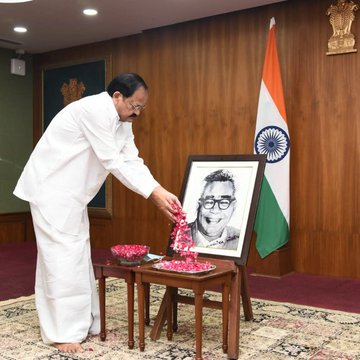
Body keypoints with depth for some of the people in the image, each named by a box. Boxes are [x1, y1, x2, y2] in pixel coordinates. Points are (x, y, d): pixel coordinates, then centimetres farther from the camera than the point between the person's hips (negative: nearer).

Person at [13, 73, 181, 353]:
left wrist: (162, 191, -11)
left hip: (71, 192, 10)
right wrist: (153, 195, -21)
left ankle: (85, 324, 20)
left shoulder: (122, 122, 8)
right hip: (52, 188, -9)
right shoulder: (95, 110, -22)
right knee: (63, 256, -8)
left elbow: (132, 162, 2)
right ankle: (63, 333, 1)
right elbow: (112, 162, -23)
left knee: (79, 255, 11)